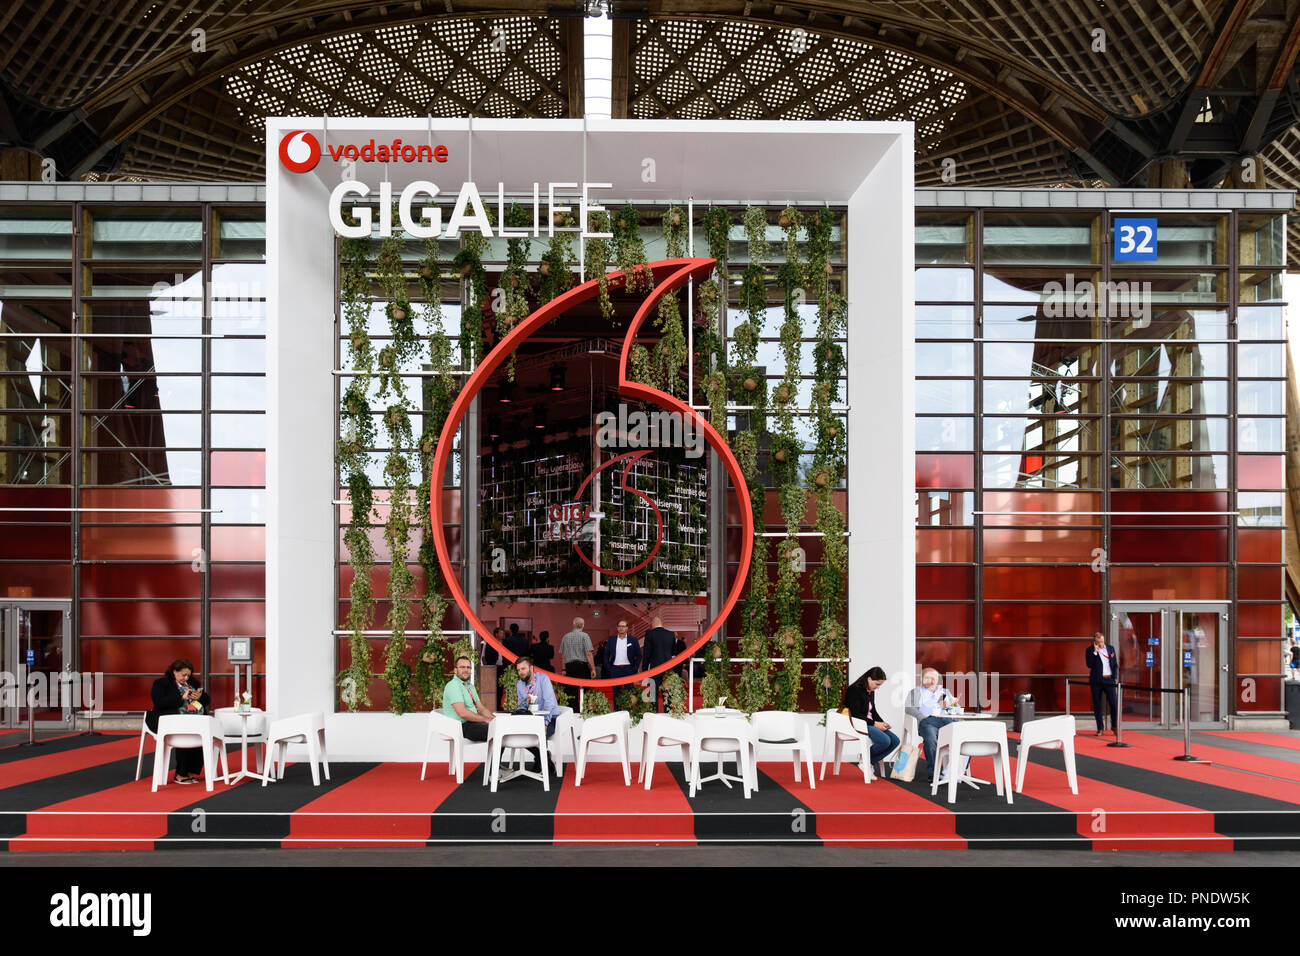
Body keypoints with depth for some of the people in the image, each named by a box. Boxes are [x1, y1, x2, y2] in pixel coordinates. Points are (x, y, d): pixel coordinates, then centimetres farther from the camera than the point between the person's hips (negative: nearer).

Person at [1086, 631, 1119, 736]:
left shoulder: (1110, 649, 9)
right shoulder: (1090, 650, -1)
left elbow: (1115, 664, 14)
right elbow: (1089, 665, -13)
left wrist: (1114, 677, 2)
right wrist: (1095, 652, -17)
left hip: (1109, 680, 2)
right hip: (1096, 681, -2)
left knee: (1114, 703, -3)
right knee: (1097, 705, 2)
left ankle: (1114, 726, 14)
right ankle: (1100, 728, 11)